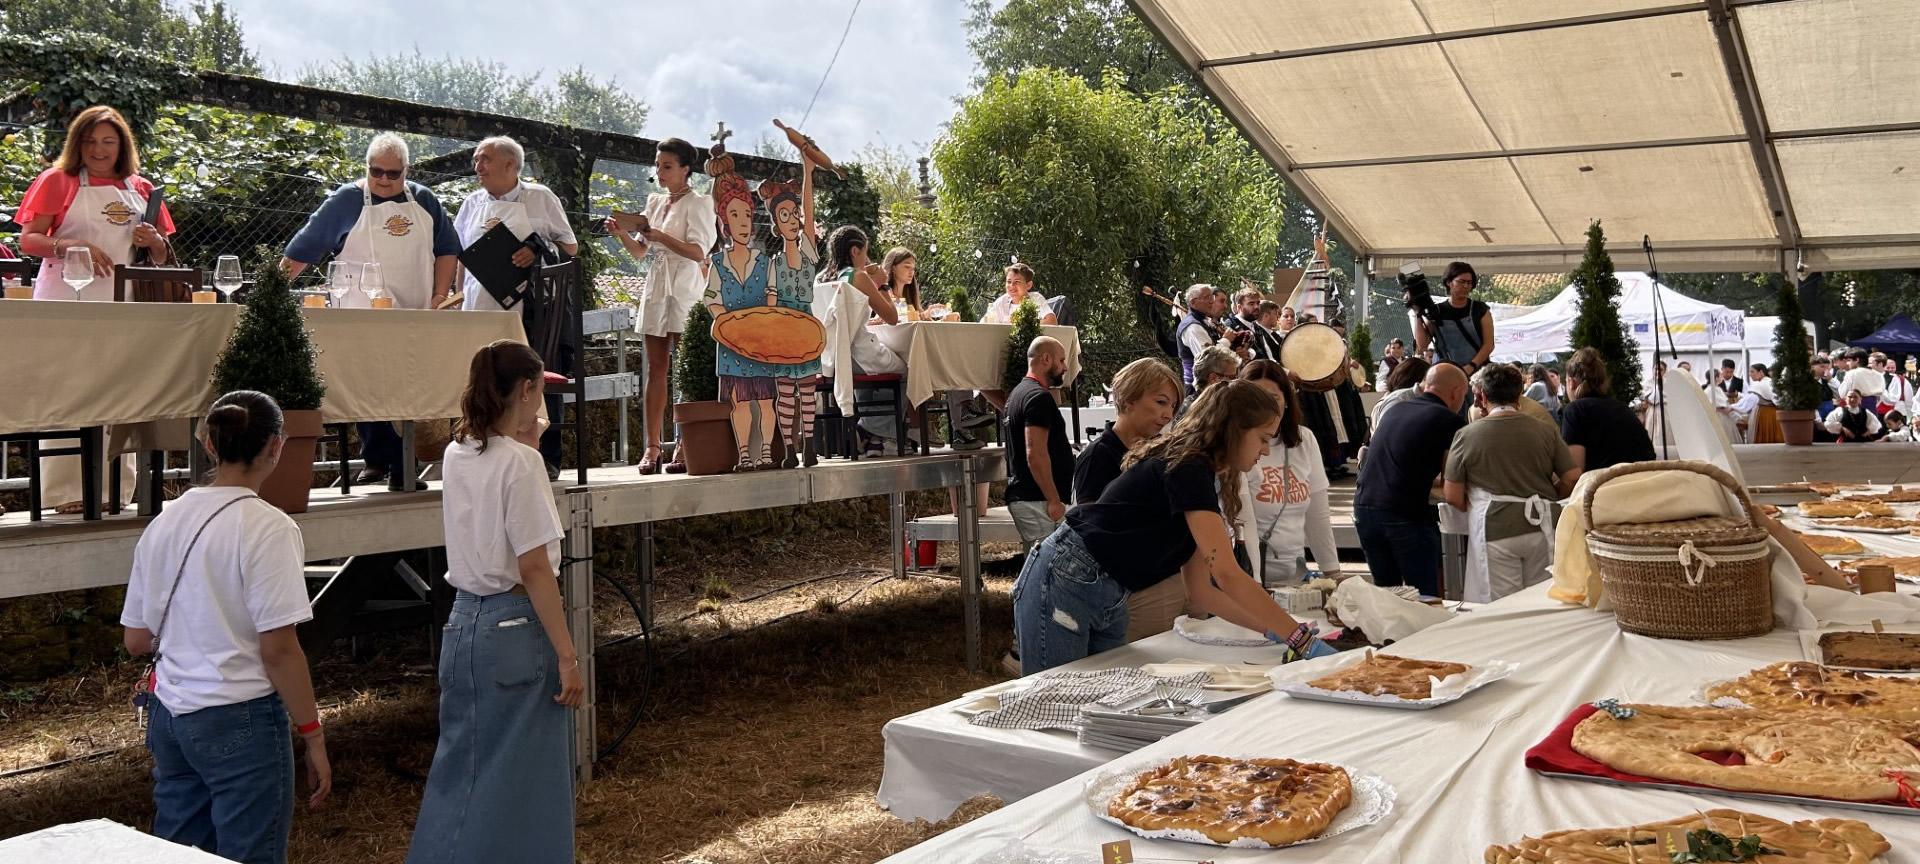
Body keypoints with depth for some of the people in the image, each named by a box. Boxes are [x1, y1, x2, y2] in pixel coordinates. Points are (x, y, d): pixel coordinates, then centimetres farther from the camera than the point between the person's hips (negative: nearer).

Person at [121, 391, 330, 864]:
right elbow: (278, 649, -16)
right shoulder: (267, 528, -15)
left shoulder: (163, 523, 5)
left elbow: (136, 640, 10)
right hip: (239, 719, -7)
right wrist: (312, 736, -9)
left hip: (169, 714, 7)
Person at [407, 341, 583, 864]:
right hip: (515, 627, -8)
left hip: (464, 623, 8)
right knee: (523, 781, 4)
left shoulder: (457, 454, 7)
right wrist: (567, 656, -16)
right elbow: (534, 569, -19)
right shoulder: (518, 462, -16)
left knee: (464, 771, 19)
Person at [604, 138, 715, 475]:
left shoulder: (697, 203, -2)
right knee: (656, 370, 3)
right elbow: (640, 251, 19)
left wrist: (661, 237, -23)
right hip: (656, 289, 6)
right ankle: (652, 447, 3)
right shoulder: (655, 202, 17)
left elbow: (699, 252, -13)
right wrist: (620, 234, 1)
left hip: (685, 291, -6)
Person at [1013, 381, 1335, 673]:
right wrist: (1303, 640, -22)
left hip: (1109, 601, 10)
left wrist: (1275, 631, 2)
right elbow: (1228, 576, -24)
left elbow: (1200, 591, 10)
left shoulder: (1201, 479, 12)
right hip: (1063, 585, -9)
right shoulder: (1187, 468, -17)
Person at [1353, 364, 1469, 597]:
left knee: (1384, 592, 17)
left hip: (1363, 506, 7)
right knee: (1425, 597, 3)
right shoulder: (1450, 421, -3)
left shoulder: (1396, 410, 17)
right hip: (1405, 514, -7)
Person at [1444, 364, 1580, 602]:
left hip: (1494, 531, -3)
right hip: (1539, 529, 3)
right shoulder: (1545, 432, 2)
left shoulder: (1466, 435, -4)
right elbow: (1573, 478, 1)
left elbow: (1453, 497, -3)